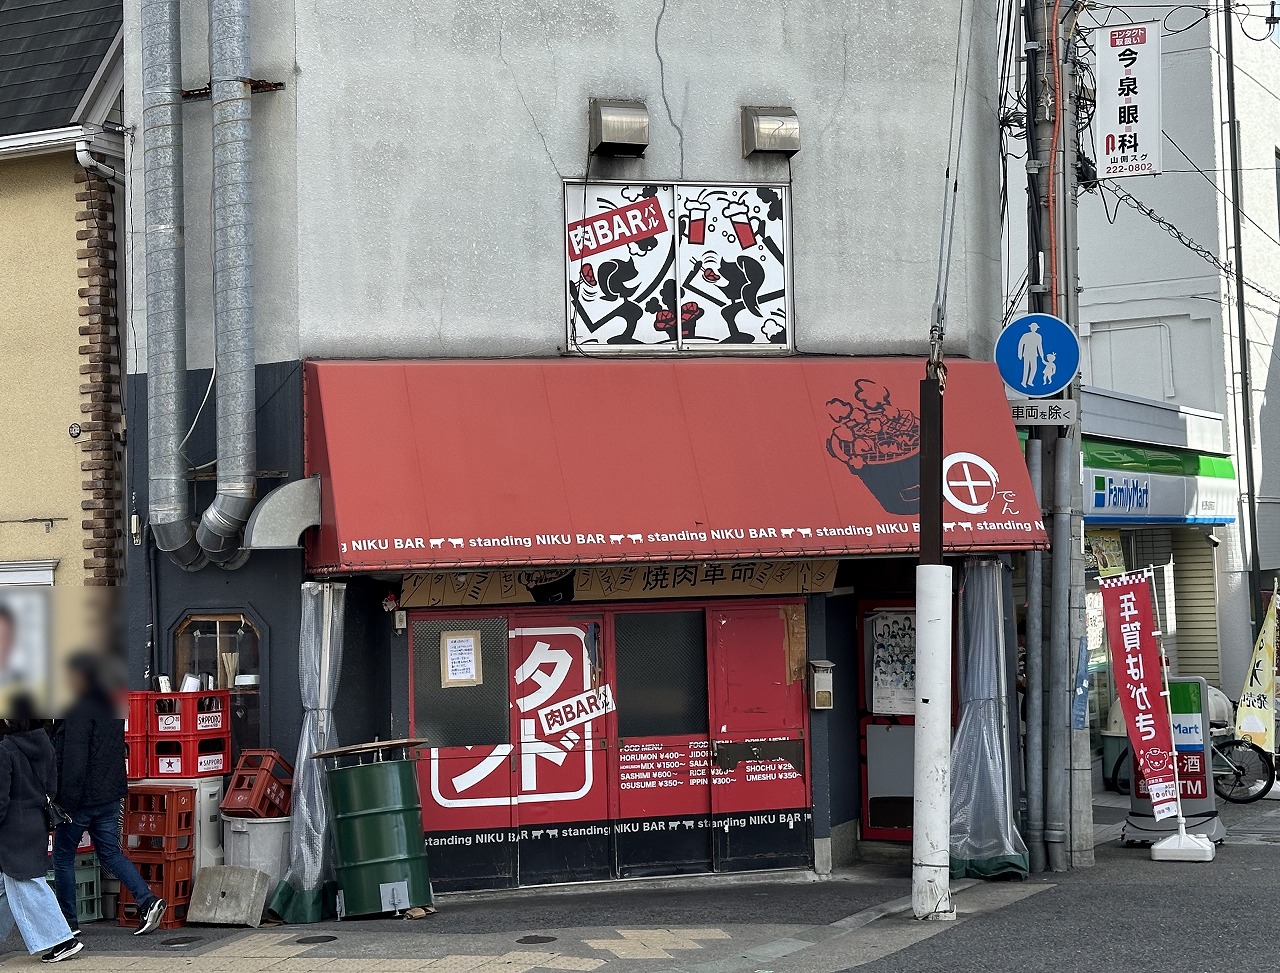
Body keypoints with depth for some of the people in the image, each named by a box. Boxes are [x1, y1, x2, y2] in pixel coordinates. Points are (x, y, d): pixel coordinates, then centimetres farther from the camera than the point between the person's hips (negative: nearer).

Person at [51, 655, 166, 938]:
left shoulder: (80, 712, -17)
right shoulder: (110, 707, 11)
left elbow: (73, 759, -22)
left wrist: (67, 800, -20)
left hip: (82, 798, -8)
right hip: (111, 795, 8)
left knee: (63, 857, 6)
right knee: (110, 853, 12)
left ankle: (67, 922, 12)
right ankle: (148, 901, -5)